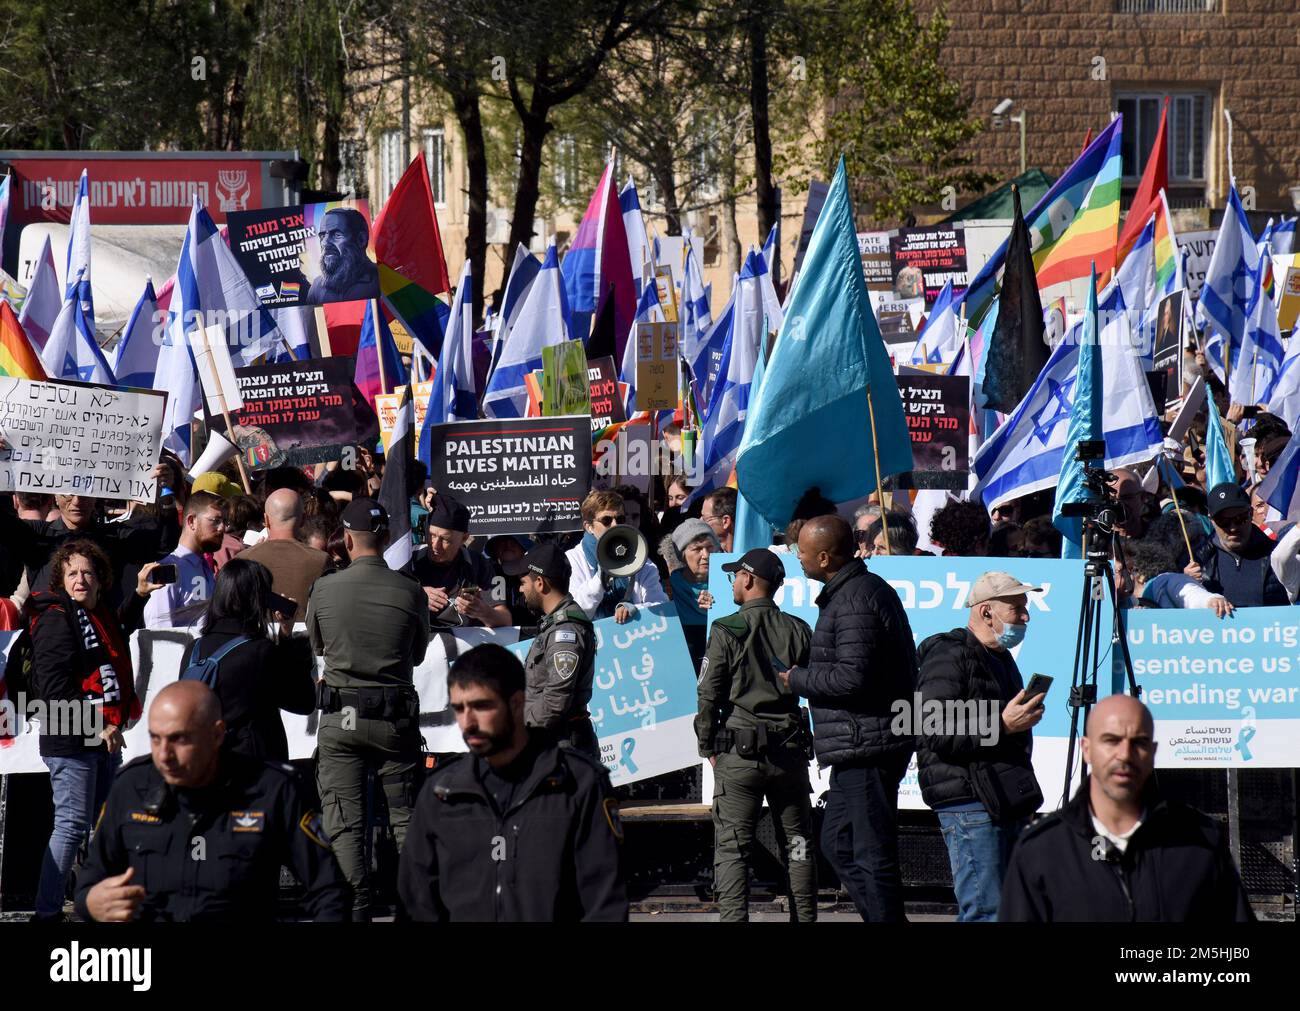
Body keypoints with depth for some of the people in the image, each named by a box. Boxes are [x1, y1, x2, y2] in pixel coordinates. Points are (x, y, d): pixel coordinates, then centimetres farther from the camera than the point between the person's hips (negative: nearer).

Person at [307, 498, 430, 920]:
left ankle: (356, 904, -5)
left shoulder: (324, 589, -6)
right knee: (406, 817, 9)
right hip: (396, 715, 1)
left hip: (340, 715, -1)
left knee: (344, 821, 3)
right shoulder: (410, 591, -6)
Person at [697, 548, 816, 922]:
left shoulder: (727, 630, -7)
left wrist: (708, 747, 4)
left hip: (739, 752, -3)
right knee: (797, 846, 11)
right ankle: (805, 918, 13)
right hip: (790, 751, 3)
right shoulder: (799, 631, 4)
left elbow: (709, 695, -6)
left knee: (731, 849, -1)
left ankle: (733, 918, -8)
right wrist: (819, 741, 19)